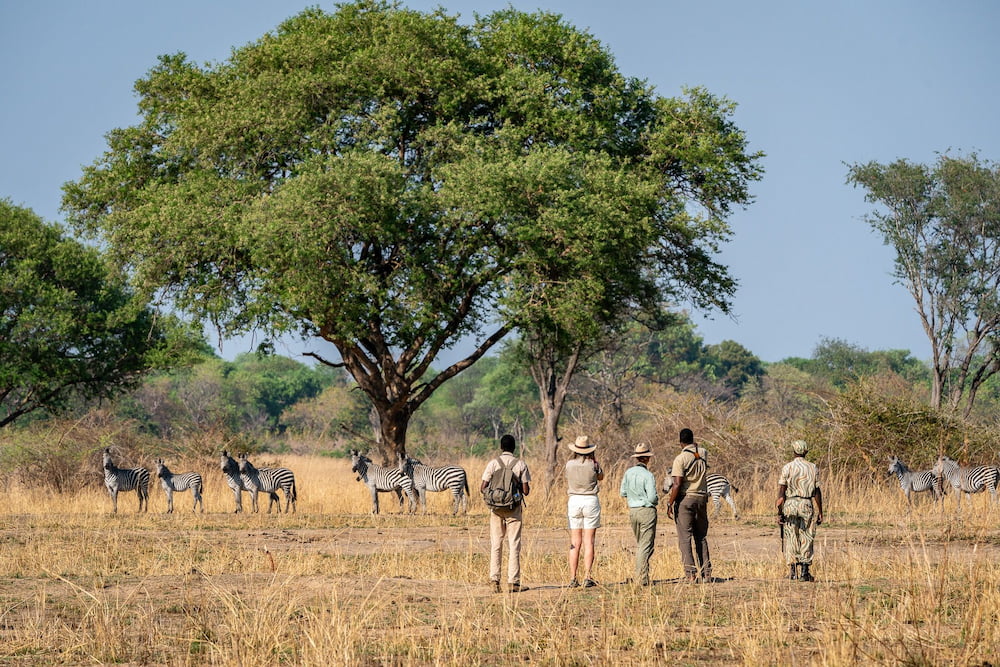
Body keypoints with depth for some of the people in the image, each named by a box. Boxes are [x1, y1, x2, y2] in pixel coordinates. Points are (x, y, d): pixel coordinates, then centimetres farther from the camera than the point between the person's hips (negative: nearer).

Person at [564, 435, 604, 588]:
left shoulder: (569, 464, -2)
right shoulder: (593, 464, -7)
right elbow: (600, 477, 14)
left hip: (574, 500, 2)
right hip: (591, 500, -2)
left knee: (575, 542, 6)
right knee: (588, 542, 0)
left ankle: (573, 578, 3)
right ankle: (587, 578, -5)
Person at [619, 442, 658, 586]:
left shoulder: (628, 473, 1)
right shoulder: (648, 475, -16)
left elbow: (623, 493, 8)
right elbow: (652, 497, -18)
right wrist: (656, 499, 4)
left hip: (633, 511, 6)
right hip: (647, 511, -6)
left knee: (639, 545, 18)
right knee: (646, 546, -2)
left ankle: (639, 575, 18)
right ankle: (642, 578, -6)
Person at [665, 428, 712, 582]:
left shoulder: (680, 458, -11)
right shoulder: (703, 453, 5)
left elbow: (677, 484, -16)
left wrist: (670, 504, -12)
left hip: (685, 499, -5)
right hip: (702, 498, 5)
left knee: (685, 538, -4)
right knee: (701, 537, 13)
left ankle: (691, 572, -13)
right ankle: (706, 572, 11)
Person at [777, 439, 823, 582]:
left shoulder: (787, 467, -2)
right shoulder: (813, 468, 3)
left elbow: (781, 491, -5)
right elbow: (817, 492, 3)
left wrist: (779, 512, -3)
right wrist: (820, 512, 9)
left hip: (790, 505, -1)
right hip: (807, 505, 1)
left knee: (790, 538, 6)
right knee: (806, 538, 6)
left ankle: (792, 571, 3)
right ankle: (804, 572, 1)